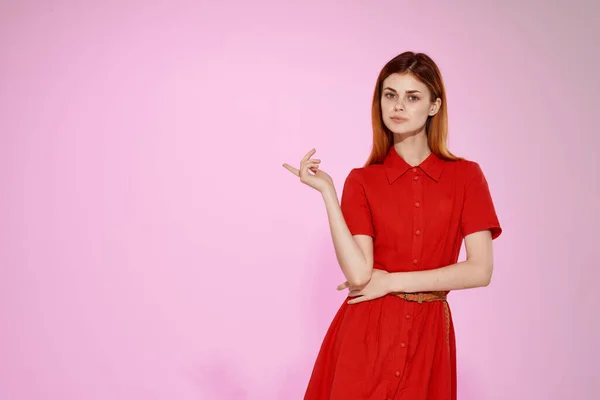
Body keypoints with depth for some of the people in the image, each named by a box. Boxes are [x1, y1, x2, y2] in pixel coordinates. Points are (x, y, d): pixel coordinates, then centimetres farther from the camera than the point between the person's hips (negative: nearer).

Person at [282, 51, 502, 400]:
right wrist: (327, 191, -14)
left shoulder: (466, 176, 0)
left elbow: (480, 270, -8)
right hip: (366, 334, 0)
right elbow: (359, 274, -12)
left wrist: (393, 281, -10)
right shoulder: (362, 181, 0)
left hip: (428, 335, 0)